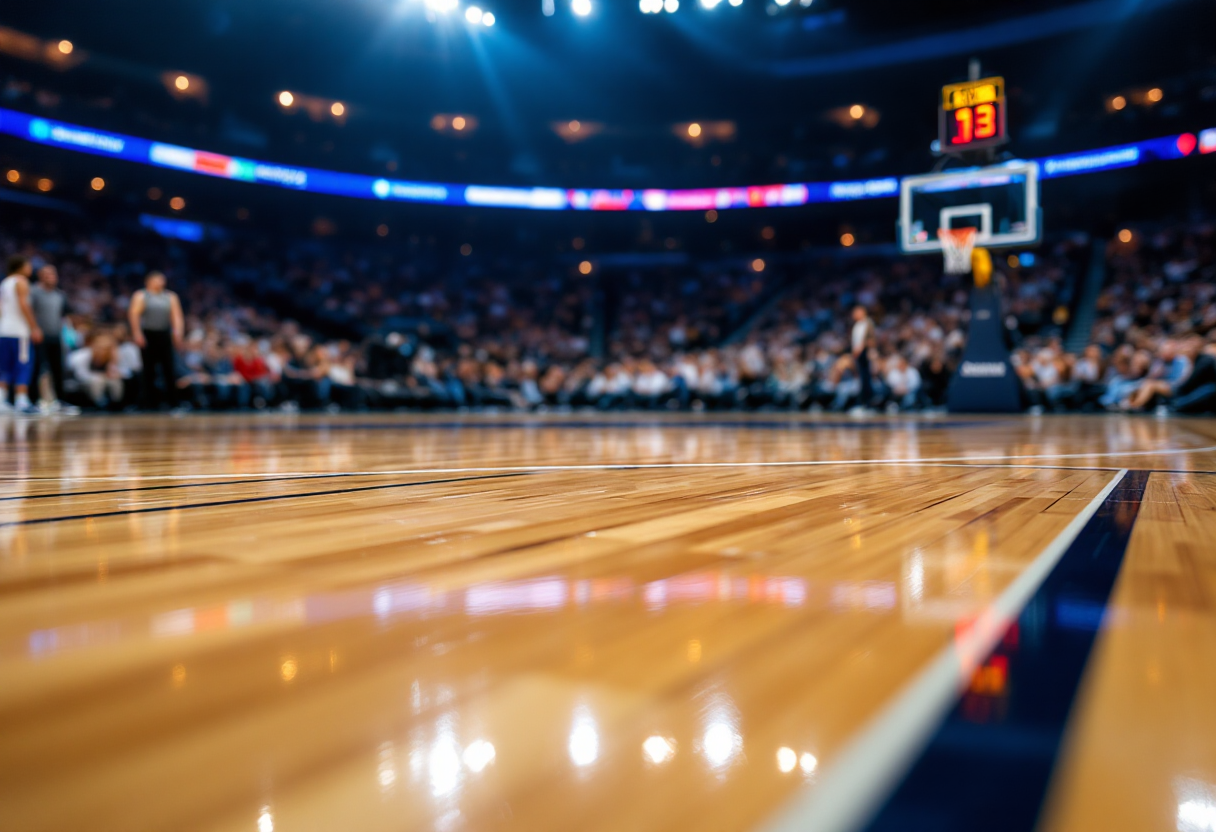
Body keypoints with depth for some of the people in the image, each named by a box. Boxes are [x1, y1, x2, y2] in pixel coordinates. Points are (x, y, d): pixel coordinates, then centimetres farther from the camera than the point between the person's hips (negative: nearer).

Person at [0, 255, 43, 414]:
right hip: (19, 330, -8)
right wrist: (34, 328, -16)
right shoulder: (21, 281, -5)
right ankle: (22, 402, -10)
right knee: (23, 366, -6)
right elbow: (24, 305, -16)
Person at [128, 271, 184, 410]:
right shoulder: (141, 296, 6)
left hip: (164, 336, 2)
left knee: (169, 368, -6)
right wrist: (137, 333, -14)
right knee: (149, 370, 1)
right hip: (147, 335, -2)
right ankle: (150, 402, 7)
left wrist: (178, 331, -8)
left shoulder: (171, 297, 14)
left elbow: (177, 315, 7)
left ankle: (173, 401, -5)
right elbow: (134, 314, -4)